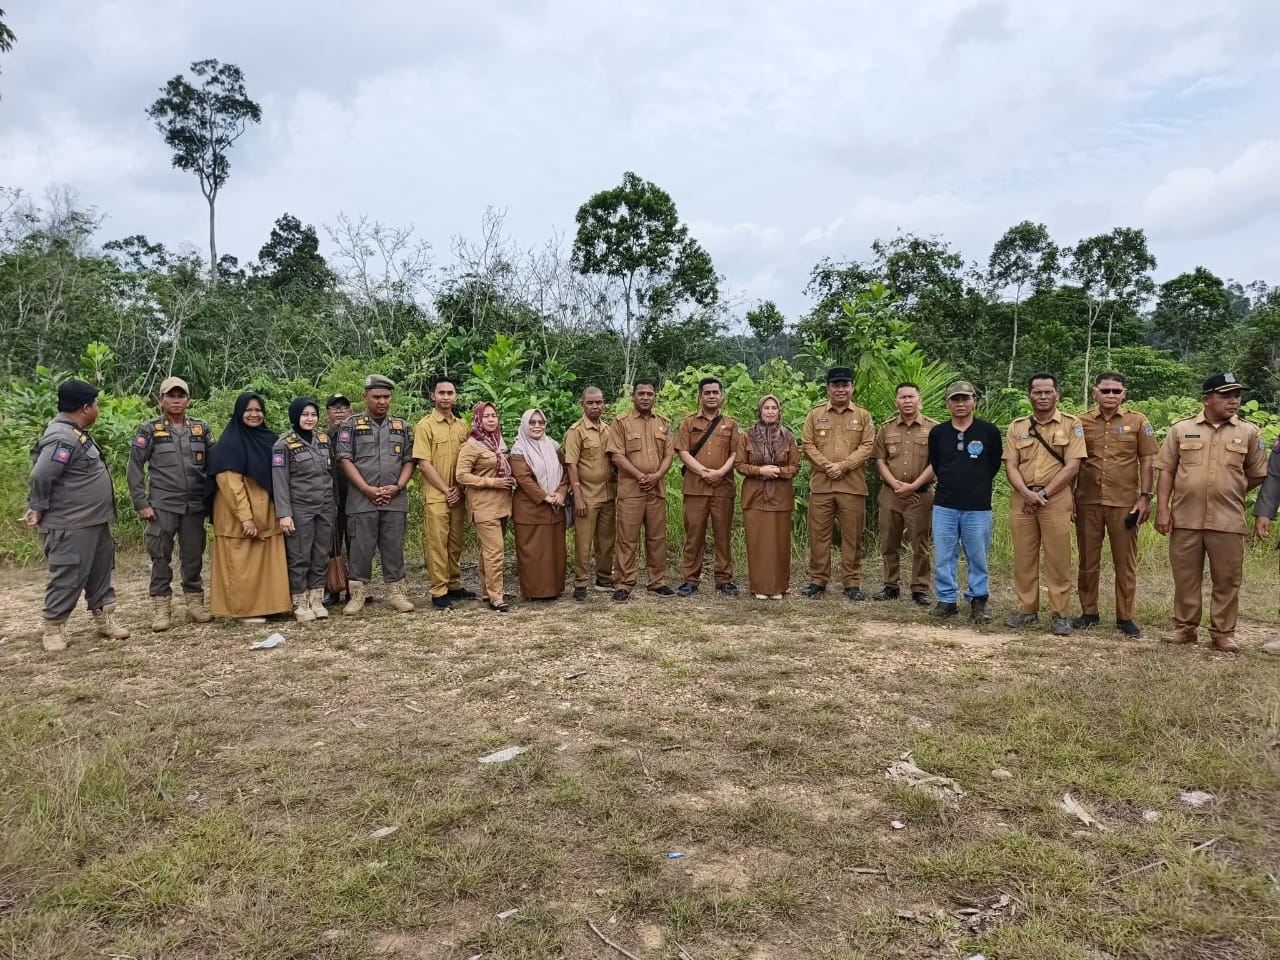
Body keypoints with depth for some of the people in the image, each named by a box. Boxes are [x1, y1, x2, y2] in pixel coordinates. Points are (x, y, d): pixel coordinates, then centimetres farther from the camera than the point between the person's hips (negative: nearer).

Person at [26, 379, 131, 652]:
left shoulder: (76, 433, 11)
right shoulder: (62, 438, -23)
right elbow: (41, 476, -26)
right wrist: (39, 508, -14)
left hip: (94, 521, 10)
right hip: (70, 526, -10)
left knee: (100, 572, 16)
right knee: (68, 577, -1)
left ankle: (104, 617, 27)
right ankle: (53, 628, 12)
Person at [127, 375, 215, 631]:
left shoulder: (201, 429, 8)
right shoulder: (148, 431, 0)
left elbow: (212, 465, 12)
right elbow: (134, 469, 0)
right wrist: (141, 503, -6)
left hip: (195, 505, 2)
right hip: (162, 505, -2)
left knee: (194, 555, 8)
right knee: (161, 556, 1)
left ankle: (194, 602, 19)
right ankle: (161, 607, 10)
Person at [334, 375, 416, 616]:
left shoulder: (402, 426, 12)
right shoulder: (351, 426, 4)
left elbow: (409, 460, 9)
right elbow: (345, 459, -3)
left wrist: (397, 487, -6)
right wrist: (367, 489, -11)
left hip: (395, 500, 2)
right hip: (361, 500, -2)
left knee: (394, 548, 7)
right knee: (360, 548, 1)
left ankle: (396, 593, 15)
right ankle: (356, 596, 9)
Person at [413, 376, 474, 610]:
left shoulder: (462, 425, 11)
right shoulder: (425, 425, -5)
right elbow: (423, 463, -10)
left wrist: (459, 488, -2)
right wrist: (445, 490, -11)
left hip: (457, 496, 5)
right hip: (435, 496, -5)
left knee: (455, 543, 11)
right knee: (437, 543, -3)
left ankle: (454, 586, 21)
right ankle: (438, 592, 2)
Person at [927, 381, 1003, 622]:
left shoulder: (989, 431, -2)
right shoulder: (937, 433, 4)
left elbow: (994, 465, 9)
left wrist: (978, 485, 12)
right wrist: (951, 484, 13)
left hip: (978, 507, -2)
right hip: (944, 505, 2)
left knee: (978, 557, 5)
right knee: (944, 557, 6)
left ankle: (978, 601, 17)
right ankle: (947, 599, 18)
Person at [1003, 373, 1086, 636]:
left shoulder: (1071, 425, 1)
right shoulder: (1017, 426, 10)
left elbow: (1072, 466, -7)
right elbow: (1011, 465, 4)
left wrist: (1044, 494, -12)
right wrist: (1026, 492, -12)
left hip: (1056, 498, -3)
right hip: (1022, 499, 3)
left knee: (1058, 559, -1)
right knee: (1023, 557, 7)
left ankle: (1060, 614, 6)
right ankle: (1027, 608, 18)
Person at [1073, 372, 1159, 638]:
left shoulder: (1138, 422, 3)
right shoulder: (1081, 423, 5)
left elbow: (1148, 461, 3)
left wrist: (1145, 497, -4)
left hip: (1125, 503, -1)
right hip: (1087, 502, 1)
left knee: (1125, 562, 5)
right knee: (1088, 561, 8)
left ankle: (1125, 617, 14)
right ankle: (1089, 612, 18)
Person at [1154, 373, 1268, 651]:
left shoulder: (1249, 432, 4)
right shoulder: (1181, 429, 3)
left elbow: (1257, 475, 12)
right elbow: (1166, 470, 2)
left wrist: (1229, 493, 9)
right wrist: (1162, 508, -4)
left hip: (1228, 520, 0)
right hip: (1185, 518, 0)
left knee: (1227, 579, 6)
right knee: (1185, 576, 8)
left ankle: (1223, 632, 19)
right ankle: (1185, 627, 21)